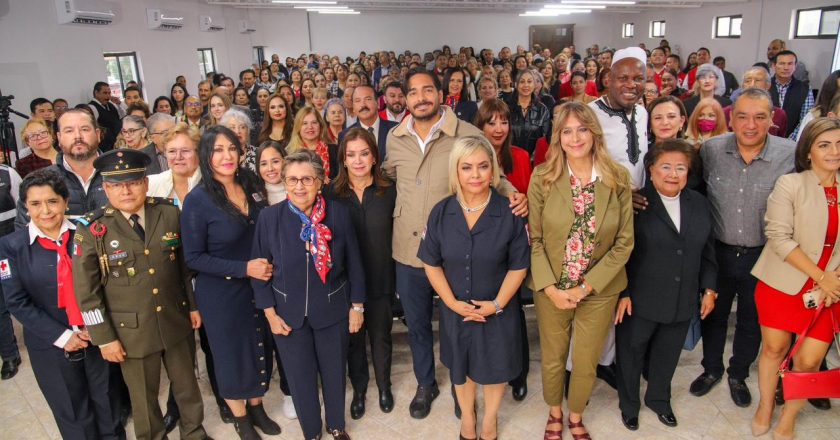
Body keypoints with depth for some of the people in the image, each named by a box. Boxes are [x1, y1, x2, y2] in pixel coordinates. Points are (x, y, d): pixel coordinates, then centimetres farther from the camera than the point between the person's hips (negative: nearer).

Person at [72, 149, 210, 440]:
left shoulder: (169, 213, -5)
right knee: (144, 396, 16)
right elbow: (86, 291, -8)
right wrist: (104, 338, -7)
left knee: (186, 384, 20)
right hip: (131, 331, -2)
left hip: (176, 322, 3)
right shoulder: (93, 229, -13)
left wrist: (193, 305, 8)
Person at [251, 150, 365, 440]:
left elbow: (354, 263, -4)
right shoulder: (269, 217, -11)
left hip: (333, 310, 0)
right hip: (289, 313, 0)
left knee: (334, 371, 18)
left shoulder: (339, 214, -12)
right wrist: (270, 313, -5)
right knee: (300, 376, 15)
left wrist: (357, 306, 0)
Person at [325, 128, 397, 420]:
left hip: (380, 280, 0)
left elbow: (396, 234, -2)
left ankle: (384, 386, 41)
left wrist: (397, 276, -5)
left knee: (380, 335, 17)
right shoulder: (332, 193, -7)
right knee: (353, 337, 17)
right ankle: (359, 389, 39)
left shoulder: (389, 192, -6)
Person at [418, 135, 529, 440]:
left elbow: (518, 266, -10)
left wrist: (497, 304, -15)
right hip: (456, 309, 2)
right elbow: (431, 264, -5)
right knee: (461, 366, 21)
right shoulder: (440, 213, -10)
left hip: (498, 309, -1)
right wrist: (453, 303, -12)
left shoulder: (510, 213, -16)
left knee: (495, 365, 18)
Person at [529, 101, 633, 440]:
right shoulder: (542, 177, -9)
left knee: (586, 362, 15)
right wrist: (550, 287, -13)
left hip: (599, 290, 1)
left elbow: (624, 242, -6)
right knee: (553, 358, 17)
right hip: (552, 289, 0)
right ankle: (554, 412, 45)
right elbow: (535, 238, -6)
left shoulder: (618, 178, -8)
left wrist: (586, 286, -12)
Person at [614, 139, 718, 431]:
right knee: (631, 354, 13)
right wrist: (622, 293, -13)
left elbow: (707, 251, 11)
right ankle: (629, 405, 36)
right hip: (640, 301, -4)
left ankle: (659, 399, 46)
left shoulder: (699, 204, 5)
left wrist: (709, 289, 8)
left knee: (667, 355, 22)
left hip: (683, 303, 5)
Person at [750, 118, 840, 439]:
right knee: (774, 348, 8)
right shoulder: (789, 184, -6)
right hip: (783, 283, -2)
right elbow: (779, 237, -14)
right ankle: (764, 409, 32)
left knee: (809, 359, 2)